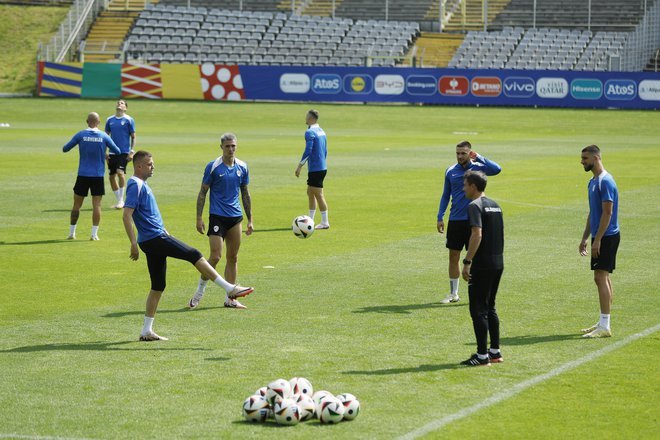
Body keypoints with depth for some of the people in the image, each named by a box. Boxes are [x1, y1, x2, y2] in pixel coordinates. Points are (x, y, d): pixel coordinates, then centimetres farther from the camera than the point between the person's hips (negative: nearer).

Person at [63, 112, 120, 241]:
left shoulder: (80, 135, -5)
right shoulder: (104, 137, -2)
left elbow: (65, 149, -1)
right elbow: (117, 151, 8)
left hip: (83, 175, 0)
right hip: (98, 176, 0)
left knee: (76, 205, 9)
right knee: (96, 205, 3)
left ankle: (71, 233, 12)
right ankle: (94, 234, -1)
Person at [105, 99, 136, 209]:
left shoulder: (129, 120, -1)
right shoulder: (110, 120, 10)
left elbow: (133, 137, 0)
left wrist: (132, 151, -8)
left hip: (124, 152, -5)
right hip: (112, 152, 5)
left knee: (120, 172, -22)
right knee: (111, 176, 4)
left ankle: (121, 200, -11)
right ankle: (119, 201, 18)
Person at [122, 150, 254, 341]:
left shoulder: (141, 184, 19)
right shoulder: (135, 185, -12)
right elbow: (127, 215, -20)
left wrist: (163, 230, 28)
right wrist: (133, 243, -24)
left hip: (154, 242, 10)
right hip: (155, 238, -10)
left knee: (158, 287, 10)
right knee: (194, 255, -10)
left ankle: (146, 331, 11)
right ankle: (230, 289, -10)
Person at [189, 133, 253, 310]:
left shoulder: (242, 167, 7)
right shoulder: (213, 167, -6)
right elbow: (202, 193, -2)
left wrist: (250, 220, 13)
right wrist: (199, 218, -8)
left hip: (236, 217, 5)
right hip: (217, 217, -5)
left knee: (233, 258, 7)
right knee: (215, 256, -12)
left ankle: (230, 298, 13)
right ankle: (199, 292, 6)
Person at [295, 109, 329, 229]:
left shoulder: (310, 133, -15)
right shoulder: (321, 131, 13)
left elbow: (308, 151, -21)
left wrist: (299, 166, -16)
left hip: (315, 169, -9)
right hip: (322, 167, 9)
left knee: (319, 195, -4)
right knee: (310, 192, 17)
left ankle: (325, 223, -2)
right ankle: (310, 220, 20)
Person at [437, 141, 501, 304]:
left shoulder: (478, 168, -4)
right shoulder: (450, 172, 6)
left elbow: (497, 169, -24)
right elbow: (446, 195, 13)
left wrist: (479, 157, -18)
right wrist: (440, 217, 7)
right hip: (455, 220, 3)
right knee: (453, 256, 6)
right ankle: (453, 294, 16)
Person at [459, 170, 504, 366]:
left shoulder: (475, 206, -12)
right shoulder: (495, 205, 15)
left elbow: (477, 235, -22)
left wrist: (467, 262, -21)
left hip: (483, 265, -9)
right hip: (498, 262, 9)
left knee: (478, 310, -3)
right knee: (490, 308, 17)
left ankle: (482, 355, -2)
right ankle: (495, 351, 19)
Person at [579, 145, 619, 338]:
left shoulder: (605, 181, -16)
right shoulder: (593, 182, 15)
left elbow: (607, 212, -20)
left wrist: (597, 239, -22)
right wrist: (585, 238, 21)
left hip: (607, 237, -10)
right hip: (599, 237, 10)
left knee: (601, 278, -12)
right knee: (603, 278, 12)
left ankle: (604, 326, -12)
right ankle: (603, 323, 18)